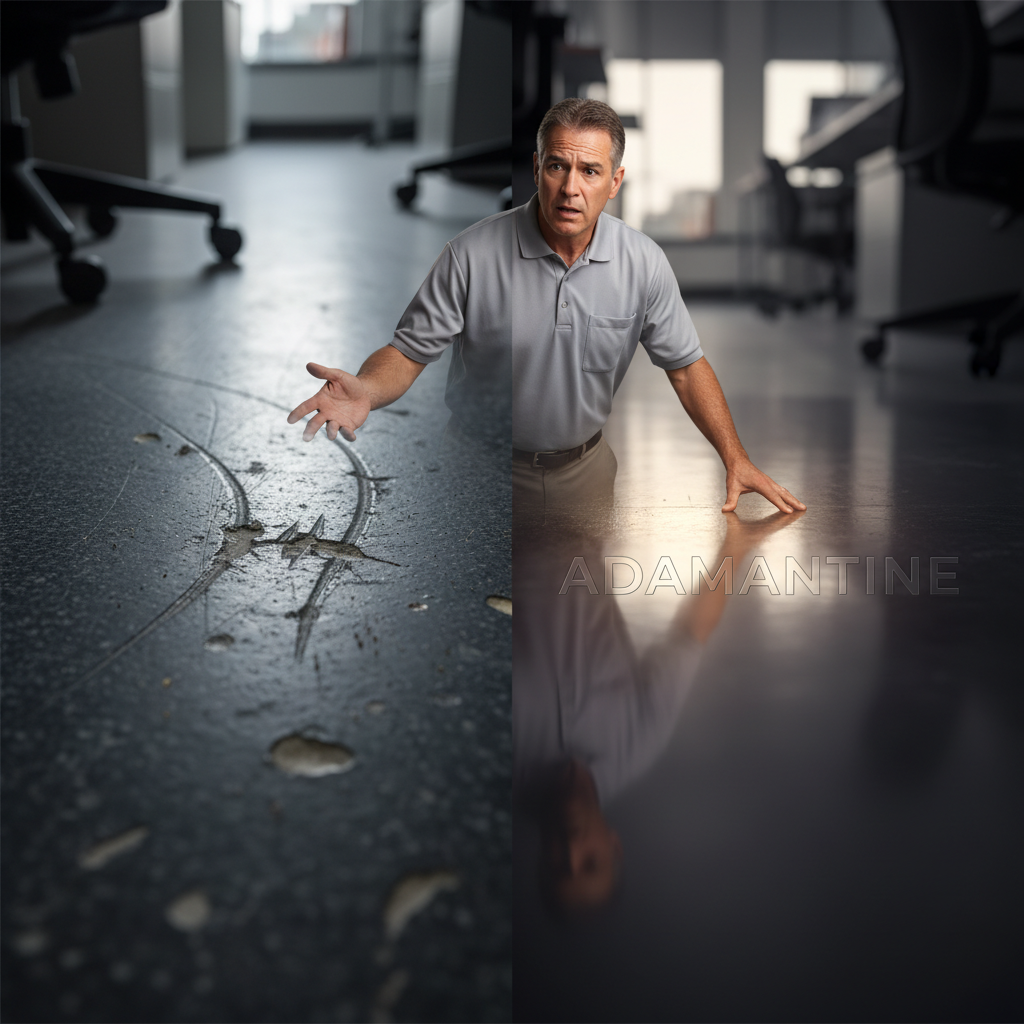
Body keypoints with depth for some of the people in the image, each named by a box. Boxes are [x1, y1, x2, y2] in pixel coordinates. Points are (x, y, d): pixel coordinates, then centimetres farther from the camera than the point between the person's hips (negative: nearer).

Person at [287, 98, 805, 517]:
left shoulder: (644, 263, -10)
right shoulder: (471, 254, -19)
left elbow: (686, 365, -1)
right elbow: (408, 350, -15)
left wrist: (736, 459, -6)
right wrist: (364, 391, -37)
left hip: (585, 463, 3)